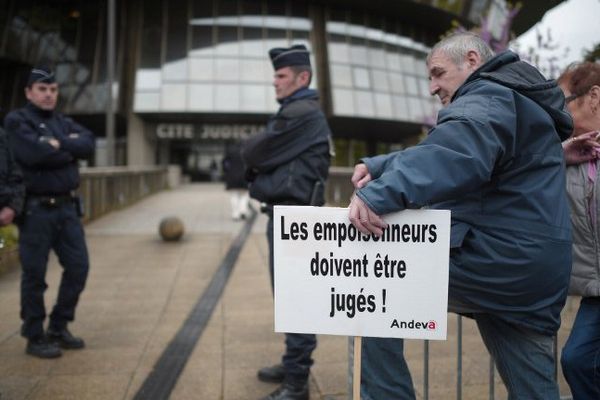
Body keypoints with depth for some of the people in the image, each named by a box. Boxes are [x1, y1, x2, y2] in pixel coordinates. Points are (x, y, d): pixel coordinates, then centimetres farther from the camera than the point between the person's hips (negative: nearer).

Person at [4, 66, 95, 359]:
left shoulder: (64, 122, 15)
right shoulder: (17, 121, -4)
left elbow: (88, 144, -2)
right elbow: (33, 153, -22)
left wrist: (58, 145, -14)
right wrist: (69, 149, -7)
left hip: (67, 207, 6)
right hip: (36, 210, -6)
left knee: (78, 266, 7)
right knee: (35, 275, 1)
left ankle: (58, 328, 23)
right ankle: (34, 338, 14)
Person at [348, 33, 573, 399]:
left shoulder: (489, 98, -8)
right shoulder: (516, 103, 26)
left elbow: (456, 153, -32)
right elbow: (438, 151, 23)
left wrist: (380, 193, -43)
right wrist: (378, 166, 8)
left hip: (495, 256, -10)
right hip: (538, 268, 10)